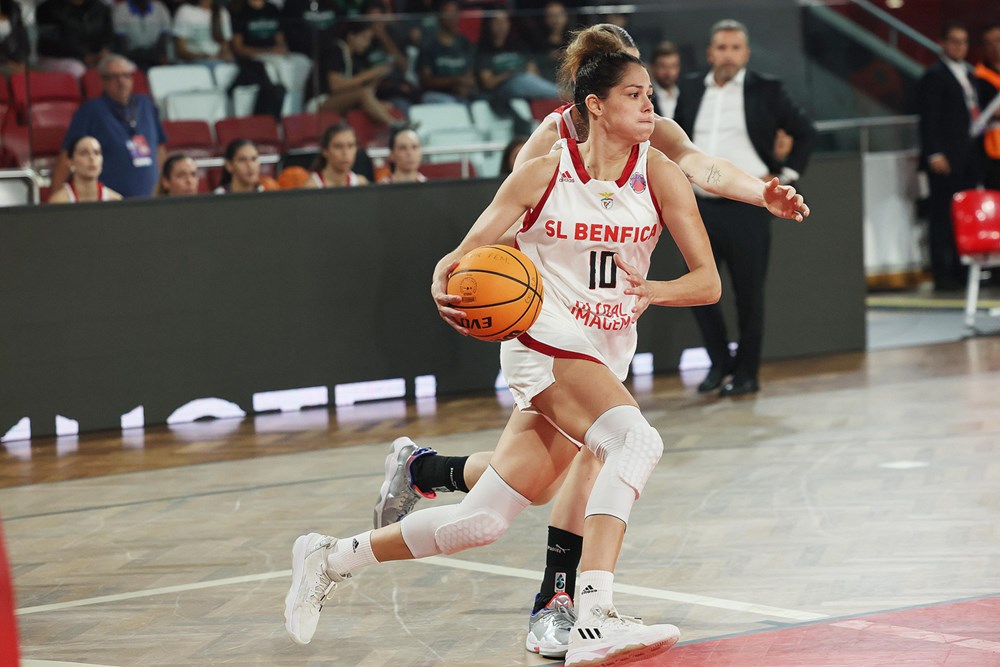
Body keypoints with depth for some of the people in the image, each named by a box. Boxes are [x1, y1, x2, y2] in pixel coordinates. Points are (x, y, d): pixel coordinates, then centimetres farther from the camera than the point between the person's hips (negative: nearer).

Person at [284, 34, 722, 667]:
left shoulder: (658, 173, 0)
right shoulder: (543, 174, -4)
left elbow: (708, 281, -3)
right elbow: (464, 253, 1)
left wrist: (648, 290, -23)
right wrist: (445, 289, -22)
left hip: (606, 359, 4)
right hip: (545, 341, -4)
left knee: (483, 521, 1)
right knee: (637, 439, -32)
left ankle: (331, 558, 21)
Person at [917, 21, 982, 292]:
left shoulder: (968, 74, 19)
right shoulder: (934, 76, -7)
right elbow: (928, 119, -12)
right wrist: (934, 154, -19)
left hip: (968, 157, 8)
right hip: (946, 159, -8)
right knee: (943, 215, -5)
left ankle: (960, 270, 12)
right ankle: (942, 273, -3)